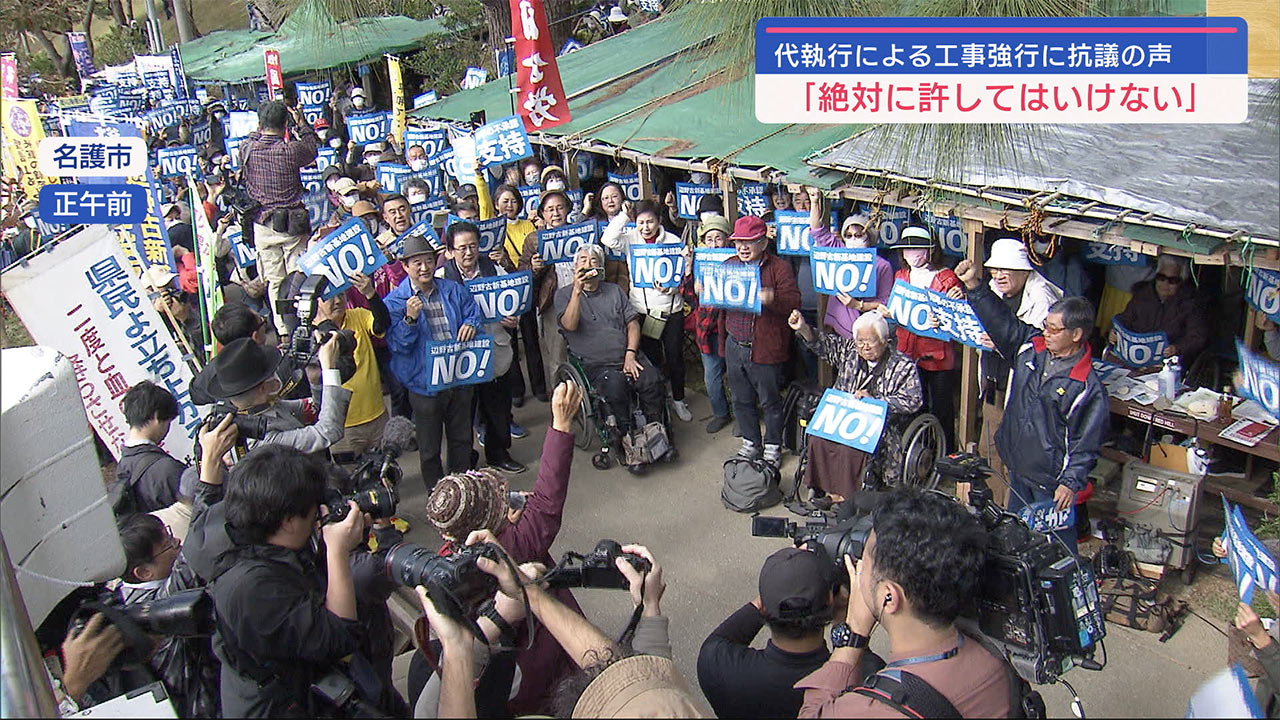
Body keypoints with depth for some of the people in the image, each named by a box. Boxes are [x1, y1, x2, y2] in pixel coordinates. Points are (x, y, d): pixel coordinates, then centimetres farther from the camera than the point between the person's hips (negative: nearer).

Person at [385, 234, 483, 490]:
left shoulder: (454, 291, 4)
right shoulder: (394, 302, -8)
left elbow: (473, 313, 8)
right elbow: (397, 345, -13)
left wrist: (470, 325, -15)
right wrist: (410, 318, -29)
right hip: (425, 381, -4)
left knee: (462, 439, 19)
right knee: (429, 446, 11)